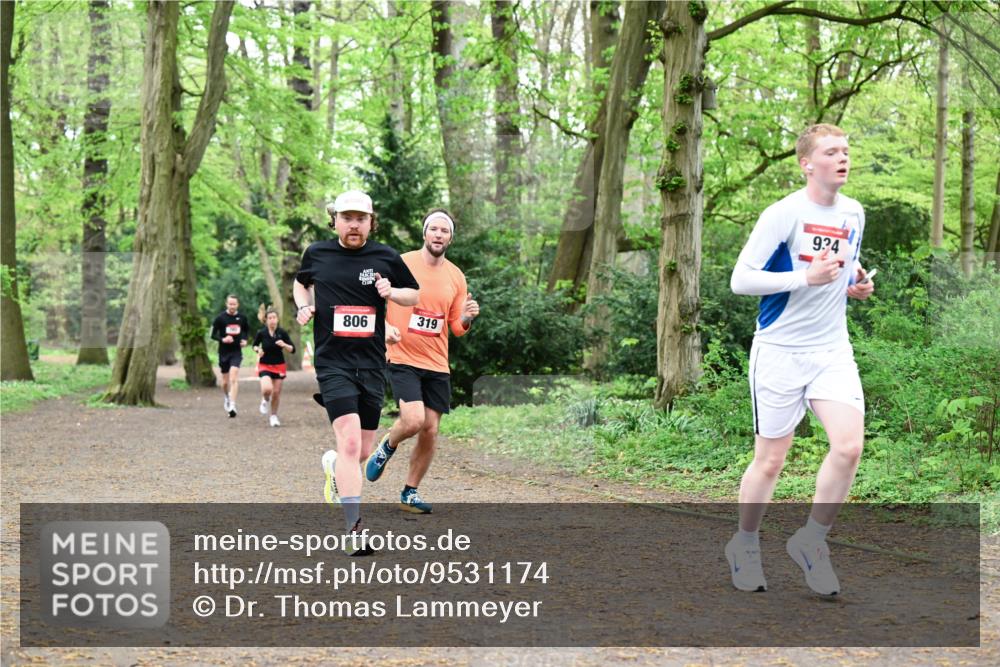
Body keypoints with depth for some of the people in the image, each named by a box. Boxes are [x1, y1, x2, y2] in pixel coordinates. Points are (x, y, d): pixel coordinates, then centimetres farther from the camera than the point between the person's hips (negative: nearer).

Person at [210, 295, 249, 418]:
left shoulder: (242, 317, 1)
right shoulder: (220, 318, -6)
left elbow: (247, 329, 19)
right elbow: (213, 334, -2)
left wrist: (245, 340, 0)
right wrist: (222, 339, -20)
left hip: (236, 352, 0)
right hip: (224, 352, 0)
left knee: (234, 378, -18)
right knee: (225, 381, 11)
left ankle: (232, 406, -22)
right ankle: (226, 398, 42)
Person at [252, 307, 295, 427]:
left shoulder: (282, 332, -8)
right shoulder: (261, 333, -9)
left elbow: (292, 349, -5)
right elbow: (255, 345, 10)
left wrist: (284, 345, -24)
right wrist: (258, 350, -12)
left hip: (279, 366, 2)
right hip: (265, 366, -2)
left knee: (276, 393, 4)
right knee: (267, 389, -24)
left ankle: (273, 416, 25)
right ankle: (265, 400, 12)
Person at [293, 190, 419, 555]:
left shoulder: (386, 257, 4)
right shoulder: (316, 254, 5)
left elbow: (415, 295, 16)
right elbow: (301, 282, 25)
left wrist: (392, 293, -5)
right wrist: (303, 306, 5)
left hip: (372, 363, 3)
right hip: (333, 361, -2)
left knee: (363, 451, 8)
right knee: (349, 441, -19)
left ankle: (333, 465, 45)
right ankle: (355, 530, -21)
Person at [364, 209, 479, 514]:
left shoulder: (456, 277, 7)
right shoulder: (400, 265, -5)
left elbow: (457, 328, 13)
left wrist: (466, 318, -9)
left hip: (437, 364, 4)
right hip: (403, 359, -4)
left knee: (430, 431, 3)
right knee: (413, 420, -21)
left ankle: (409, 494, 19)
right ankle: (386, 447, 13)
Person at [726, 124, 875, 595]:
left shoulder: (854, 214, 8)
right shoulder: (783, 214, -11)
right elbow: (741, 279, -15)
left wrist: (855, 285, 3)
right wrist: (807, 277, -24)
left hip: (833, 350, 5)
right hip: (780, 350, -4)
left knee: (849, 445, -14)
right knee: (770, 460, 2)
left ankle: (811, 541, 5)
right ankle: (744, 545, 25)